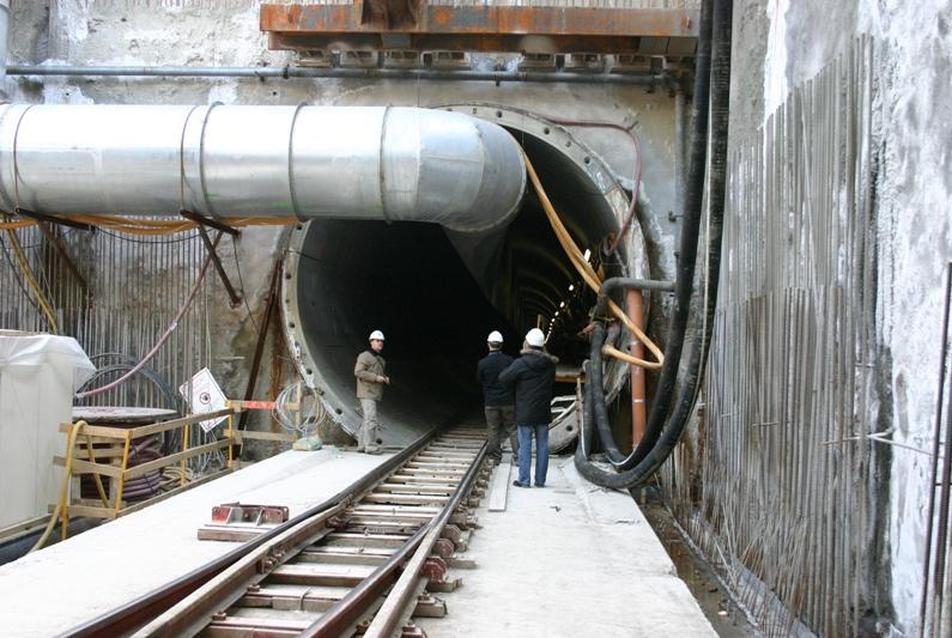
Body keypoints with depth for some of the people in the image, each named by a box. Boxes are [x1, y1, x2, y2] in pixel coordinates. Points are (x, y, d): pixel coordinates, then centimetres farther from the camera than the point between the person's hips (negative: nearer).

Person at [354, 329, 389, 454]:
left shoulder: (380, 359, 20)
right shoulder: (365, 356, -8)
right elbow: (358, 372, -18)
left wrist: (386, 379, 7)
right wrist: (376, 377, -21)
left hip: (374, 394, 9)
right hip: (366, 393, -9)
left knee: (367, 420, 10)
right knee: (371, 419, -14)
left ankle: (362, 445, 15)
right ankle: (371, 446, -15)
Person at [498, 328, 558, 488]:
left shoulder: (521, 363, -14)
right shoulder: (549, 364, 2)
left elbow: (503, 378, -9)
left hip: (525, 413, -4)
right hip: (543, 413, 4)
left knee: (525, 446, 2)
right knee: (542, 446, 8)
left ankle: (524, 480, 3)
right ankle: (540, 480, 12)